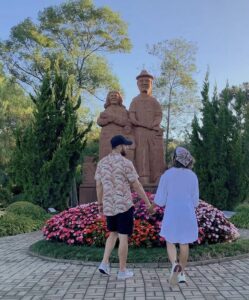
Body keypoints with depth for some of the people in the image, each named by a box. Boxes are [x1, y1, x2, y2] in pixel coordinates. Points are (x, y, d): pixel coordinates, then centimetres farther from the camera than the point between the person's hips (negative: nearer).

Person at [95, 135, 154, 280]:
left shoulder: (102, 162, 4)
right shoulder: (126, 163, -13)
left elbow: (98, 185, 9)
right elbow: (137, 186, -11)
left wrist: (100, 204, 20)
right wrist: (148, 203, -3)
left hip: (109, 206, 6)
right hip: (124, 206, -6)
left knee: (113, 234, 22)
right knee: (123, 237, 4)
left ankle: (105, 263, 10)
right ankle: (122, 271, 12)